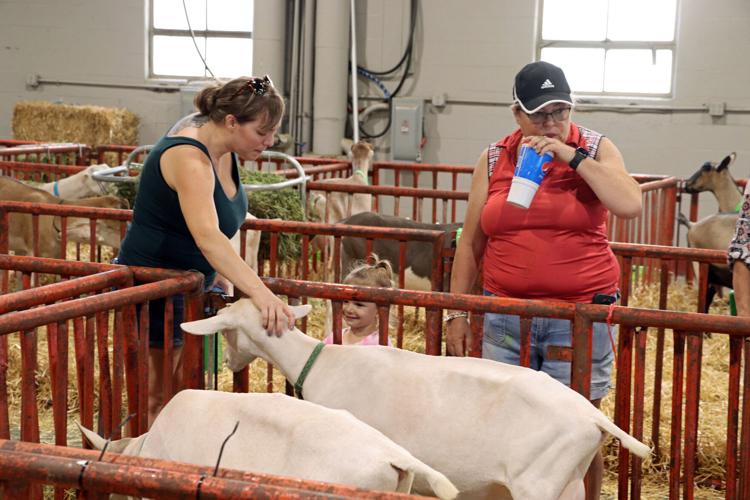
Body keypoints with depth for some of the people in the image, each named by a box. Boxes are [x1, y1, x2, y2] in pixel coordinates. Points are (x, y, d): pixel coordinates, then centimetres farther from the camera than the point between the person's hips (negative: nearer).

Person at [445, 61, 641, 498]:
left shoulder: (596, 150, 1)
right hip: (505, 313, 2)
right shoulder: (494, 159, 6)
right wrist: (457, 313, 8)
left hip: (579, 314, -2)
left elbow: (630, 205, -17)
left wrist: (573, 156, -18)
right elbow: (471, 243, 10)